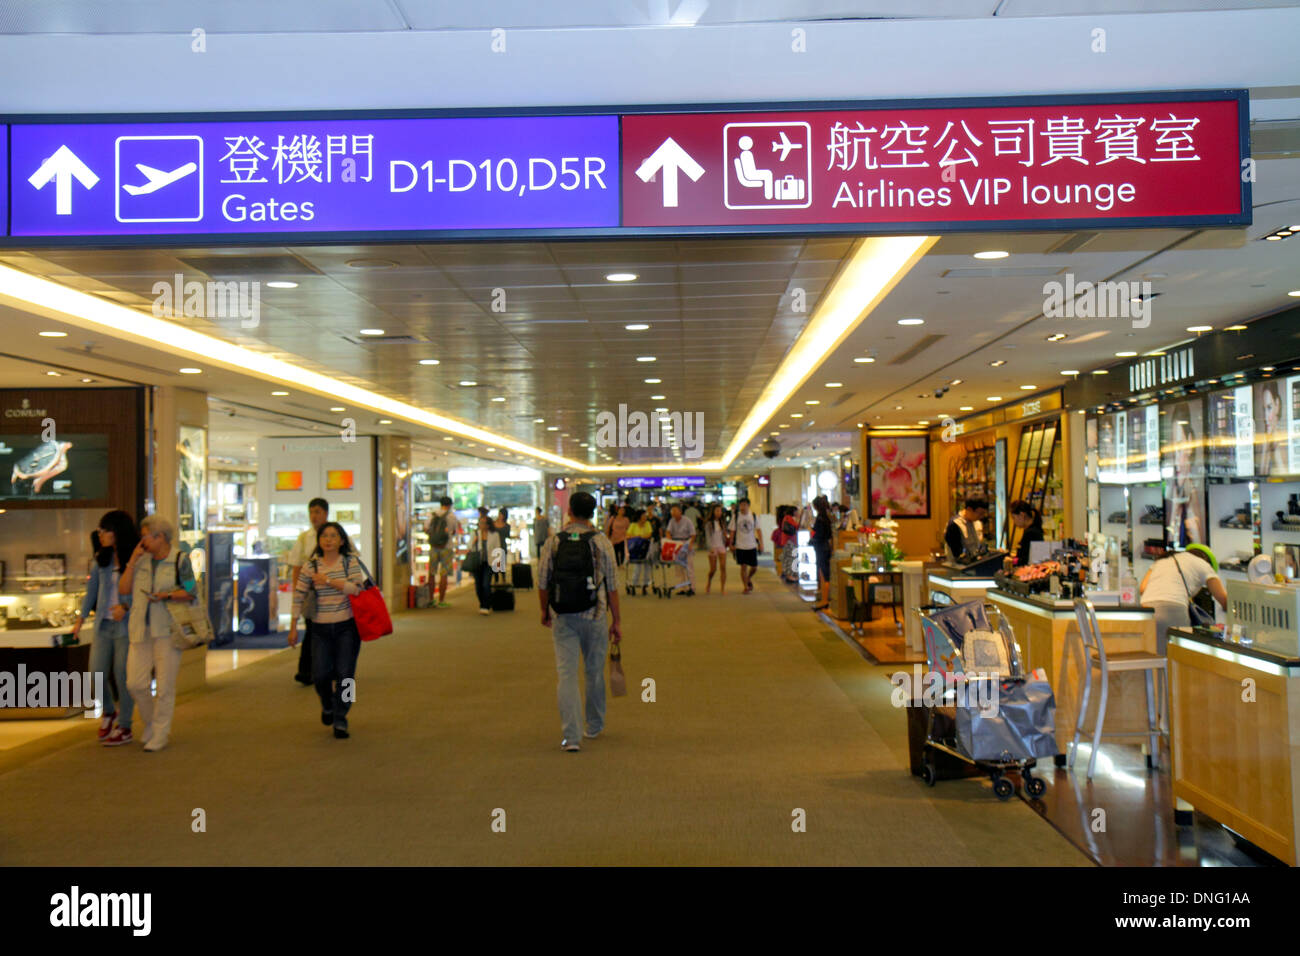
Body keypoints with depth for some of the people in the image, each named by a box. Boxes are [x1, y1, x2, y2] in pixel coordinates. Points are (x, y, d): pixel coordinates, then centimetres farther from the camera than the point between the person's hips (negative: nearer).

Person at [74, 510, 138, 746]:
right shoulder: (102, 558, 7)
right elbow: (92, 588, 15)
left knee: (123, 676, 1)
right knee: (97, 674, 2)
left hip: (127, 625, -5)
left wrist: (125, 606, -22)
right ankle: (108, 712, 30)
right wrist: (81, 618, 17)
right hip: (103, 624, 5)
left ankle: (124, 727, 14)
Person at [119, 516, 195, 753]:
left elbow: (190, 591, -4)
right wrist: (132, 560, -1)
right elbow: (123, 589, 4)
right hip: (141, 629, 4)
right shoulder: (142, 561, 11)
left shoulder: (180, 559, -2)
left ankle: (160, 735, 12)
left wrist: (167, 595, -19)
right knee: (135, 684, 0)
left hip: (167, 629, -4)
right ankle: (151, 725, 24)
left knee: (165, 686, -1)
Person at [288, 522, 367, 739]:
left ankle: (340, 720, 9)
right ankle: (327, 706, 31)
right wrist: (294, 627, 2)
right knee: (321, 674, -1)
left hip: (347, 626, -1)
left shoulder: (351, 562, -1)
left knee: (345, 673, -4)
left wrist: (328, 581, -17)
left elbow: (357, 587, -15)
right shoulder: (310, 566, 1)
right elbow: (298, 596, 3)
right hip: (321, 627, 1)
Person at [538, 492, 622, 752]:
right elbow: (612, 585, -3)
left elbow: (542, 583, 3)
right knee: (595, 671, 16)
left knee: (566, 674, 0)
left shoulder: (553, 542, -1)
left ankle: (570, 736, -10)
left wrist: (545, 611, 19)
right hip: (594, 614, 0)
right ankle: (594, 726, 31)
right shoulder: (601, 542, -3)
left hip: (562, 617, 0)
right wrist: (616, 621, 3)